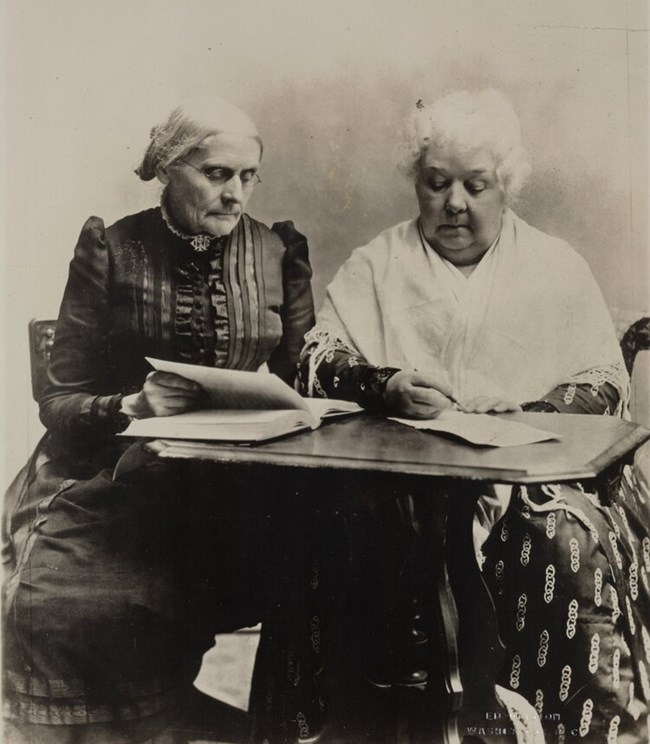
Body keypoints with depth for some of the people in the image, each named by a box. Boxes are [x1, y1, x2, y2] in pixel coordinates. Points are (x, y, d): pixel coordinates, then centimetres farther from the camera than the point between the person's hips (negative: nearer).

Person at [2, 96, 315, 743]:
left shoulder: (279, 252, 8)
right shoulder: (111, 249, 1)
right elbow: (61, 402, -1)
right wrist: (135, 406, -21)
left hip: (232, 477, 3)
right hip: (114, 477, -2)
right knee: (62, 598, -28)